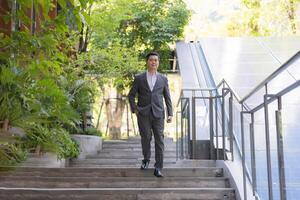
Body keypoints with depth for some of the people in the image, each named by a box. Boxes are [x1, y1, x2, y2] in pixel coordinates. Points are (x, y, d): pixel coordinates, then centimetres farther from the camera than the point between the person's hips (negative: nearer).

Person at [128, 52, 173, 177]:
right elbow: (131, 95, 10)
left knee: (159, 140, -5)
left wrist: (170, 114, 2)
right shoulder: (139, 78, 7)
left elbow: (167, 98, 11)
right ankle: (146, 160, 27)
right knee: (145, 138, 1)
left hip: (158, 114, 1)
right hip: (143, 114, 0)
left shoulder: (163, 79, 10)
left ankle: (158, 168, 0)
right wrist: (134, 109, -1)